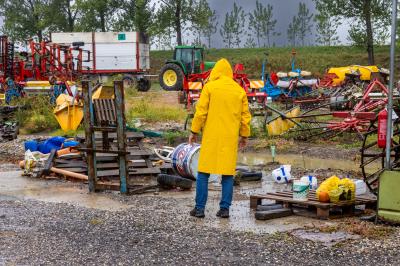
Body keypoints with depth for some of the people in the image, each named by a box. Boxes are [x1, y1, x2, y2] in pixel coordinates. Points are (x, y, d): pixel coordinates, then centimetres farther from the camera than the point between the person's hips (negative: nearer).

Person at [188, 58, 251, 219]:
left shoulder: (209, 87, -4)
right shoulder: (239, 90, 6)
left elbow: (201, 112, -7)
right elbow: (245, 116, 8)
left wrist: (194, 131, 1)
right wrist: (244, 135, 18)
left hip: (211, 137, -3)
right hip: (230, 138, 3)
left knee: (203, 172, 4)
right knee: (228, 173, 7)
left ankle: (199, 208, 5)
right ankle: (225, 208, 6)